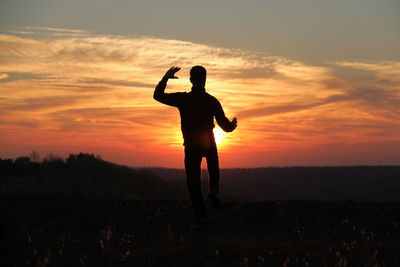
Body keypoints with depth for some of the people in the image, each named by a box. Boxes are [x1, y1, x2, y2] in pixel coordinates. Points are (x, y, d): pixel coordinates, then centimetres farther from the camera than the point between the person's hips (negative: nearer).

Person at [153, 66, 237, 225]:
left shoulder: (183, 99, -13)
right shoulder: (212, 101, -11)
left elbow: (158, 95, -2)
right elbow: (225, 126, -5)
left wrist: (166, 77, 7)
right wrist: (233, 125, 17)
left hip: (191, 146, -1)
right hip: (209, 145, 1)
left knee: (193, 180, 7)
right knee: (213, 167, 31)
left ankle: (201, 214, -1)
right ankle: (214, 191, 6)